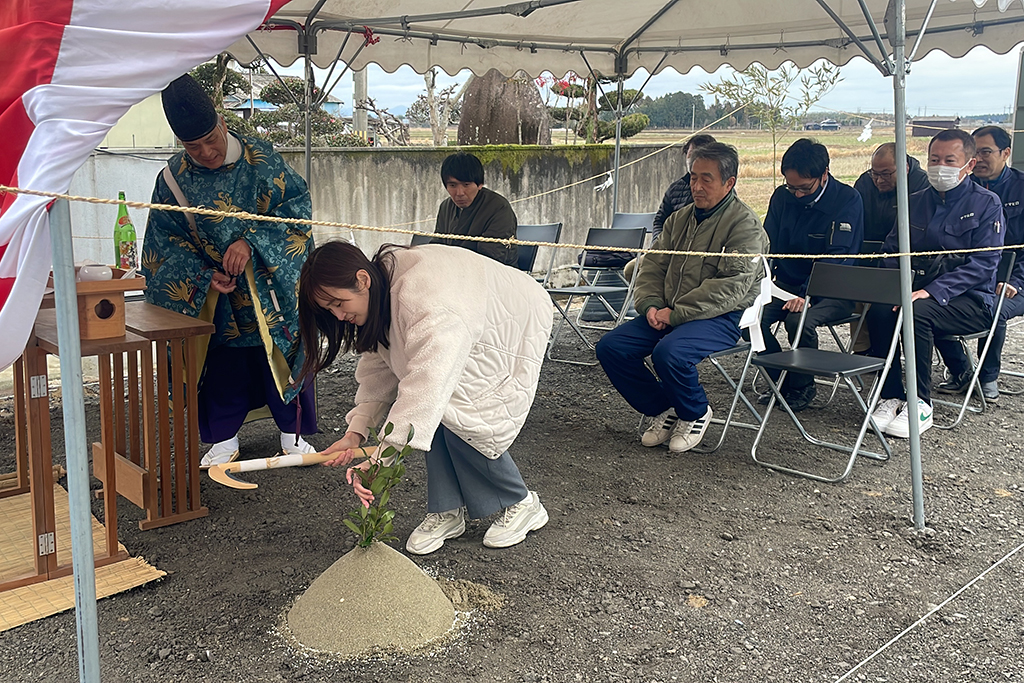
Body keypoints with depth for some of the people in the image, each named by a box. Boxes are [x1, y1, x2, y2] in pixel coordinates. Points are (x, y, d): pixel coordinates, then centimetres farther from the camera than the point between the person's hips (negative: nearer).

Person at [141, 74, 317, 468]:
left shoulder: (261, 160, -12)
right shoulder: (174, 179, -6)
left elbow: (296, 208, -14)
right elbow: (167, 241, -2)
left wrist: (251, 243, -26)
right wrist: (202, 275, -18)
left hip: (271, 290, -1)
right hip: (214, 297, 1)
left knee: (282, 358, 7)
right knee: (221, 368, 9)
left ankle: (292, 433, 23)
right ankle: (224, 440, 25)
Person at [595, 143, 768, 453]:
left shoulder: (745, 224, -8)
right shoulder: (680, 218, 15)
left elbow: (731, 286, -19)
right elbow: (652, 265, 16)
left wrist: (675, 313, -21)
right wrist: (650, 305, -5)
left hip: (720, 317, -7)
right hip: (667, 313, 7)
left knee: (669, 352, -35)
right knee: (610, 347, -10)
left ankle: (695, 413, -2)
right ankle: (665, 409, 8)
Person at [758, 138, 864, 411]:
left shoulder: (848, 200, -12)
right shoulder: (782, 197, 2)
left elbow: (836, 257, -19)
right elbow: (768, 246, 4)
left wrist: (807, 295, -31)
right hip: (787, 283, 5)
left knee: (799, 320, -33)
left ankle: (802, 386, -5)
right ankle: (780, 380, 2)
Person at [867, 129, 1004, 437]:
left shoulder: (986, 203, -1)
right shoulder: (915, 202, 15)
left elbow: (983, 263, -11)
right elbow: (892, 250, 12)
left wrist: (932, 291, -24)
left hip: (970, 300, -4)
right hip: (919, 291, 4)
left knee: (917, 312, -34)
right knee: (879, 310, -26)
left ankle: (920, 404, -23)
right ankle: (890, 397, -18)